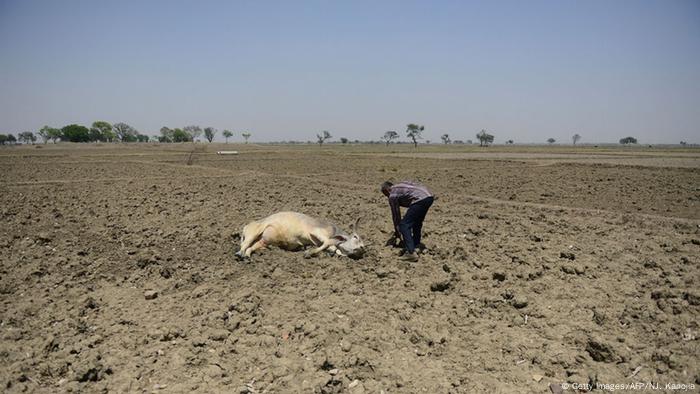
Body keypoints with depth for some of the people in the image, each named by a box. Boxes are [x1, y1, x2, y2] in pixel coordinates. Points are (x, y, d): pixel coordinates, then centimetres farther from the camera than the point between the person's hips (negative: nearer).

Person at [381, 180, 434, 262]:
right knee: (417, 221, 30)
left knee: (404, 225, -4)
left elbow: (395, 215, 15)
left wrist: (397, 231, 30)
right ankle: (416, 243, 43)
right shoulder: (400, 184, 31)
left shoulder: (392, 195, 9)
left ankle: (411, 253, -13)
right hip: (429, 196, 9)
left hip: (420, 200, -9)